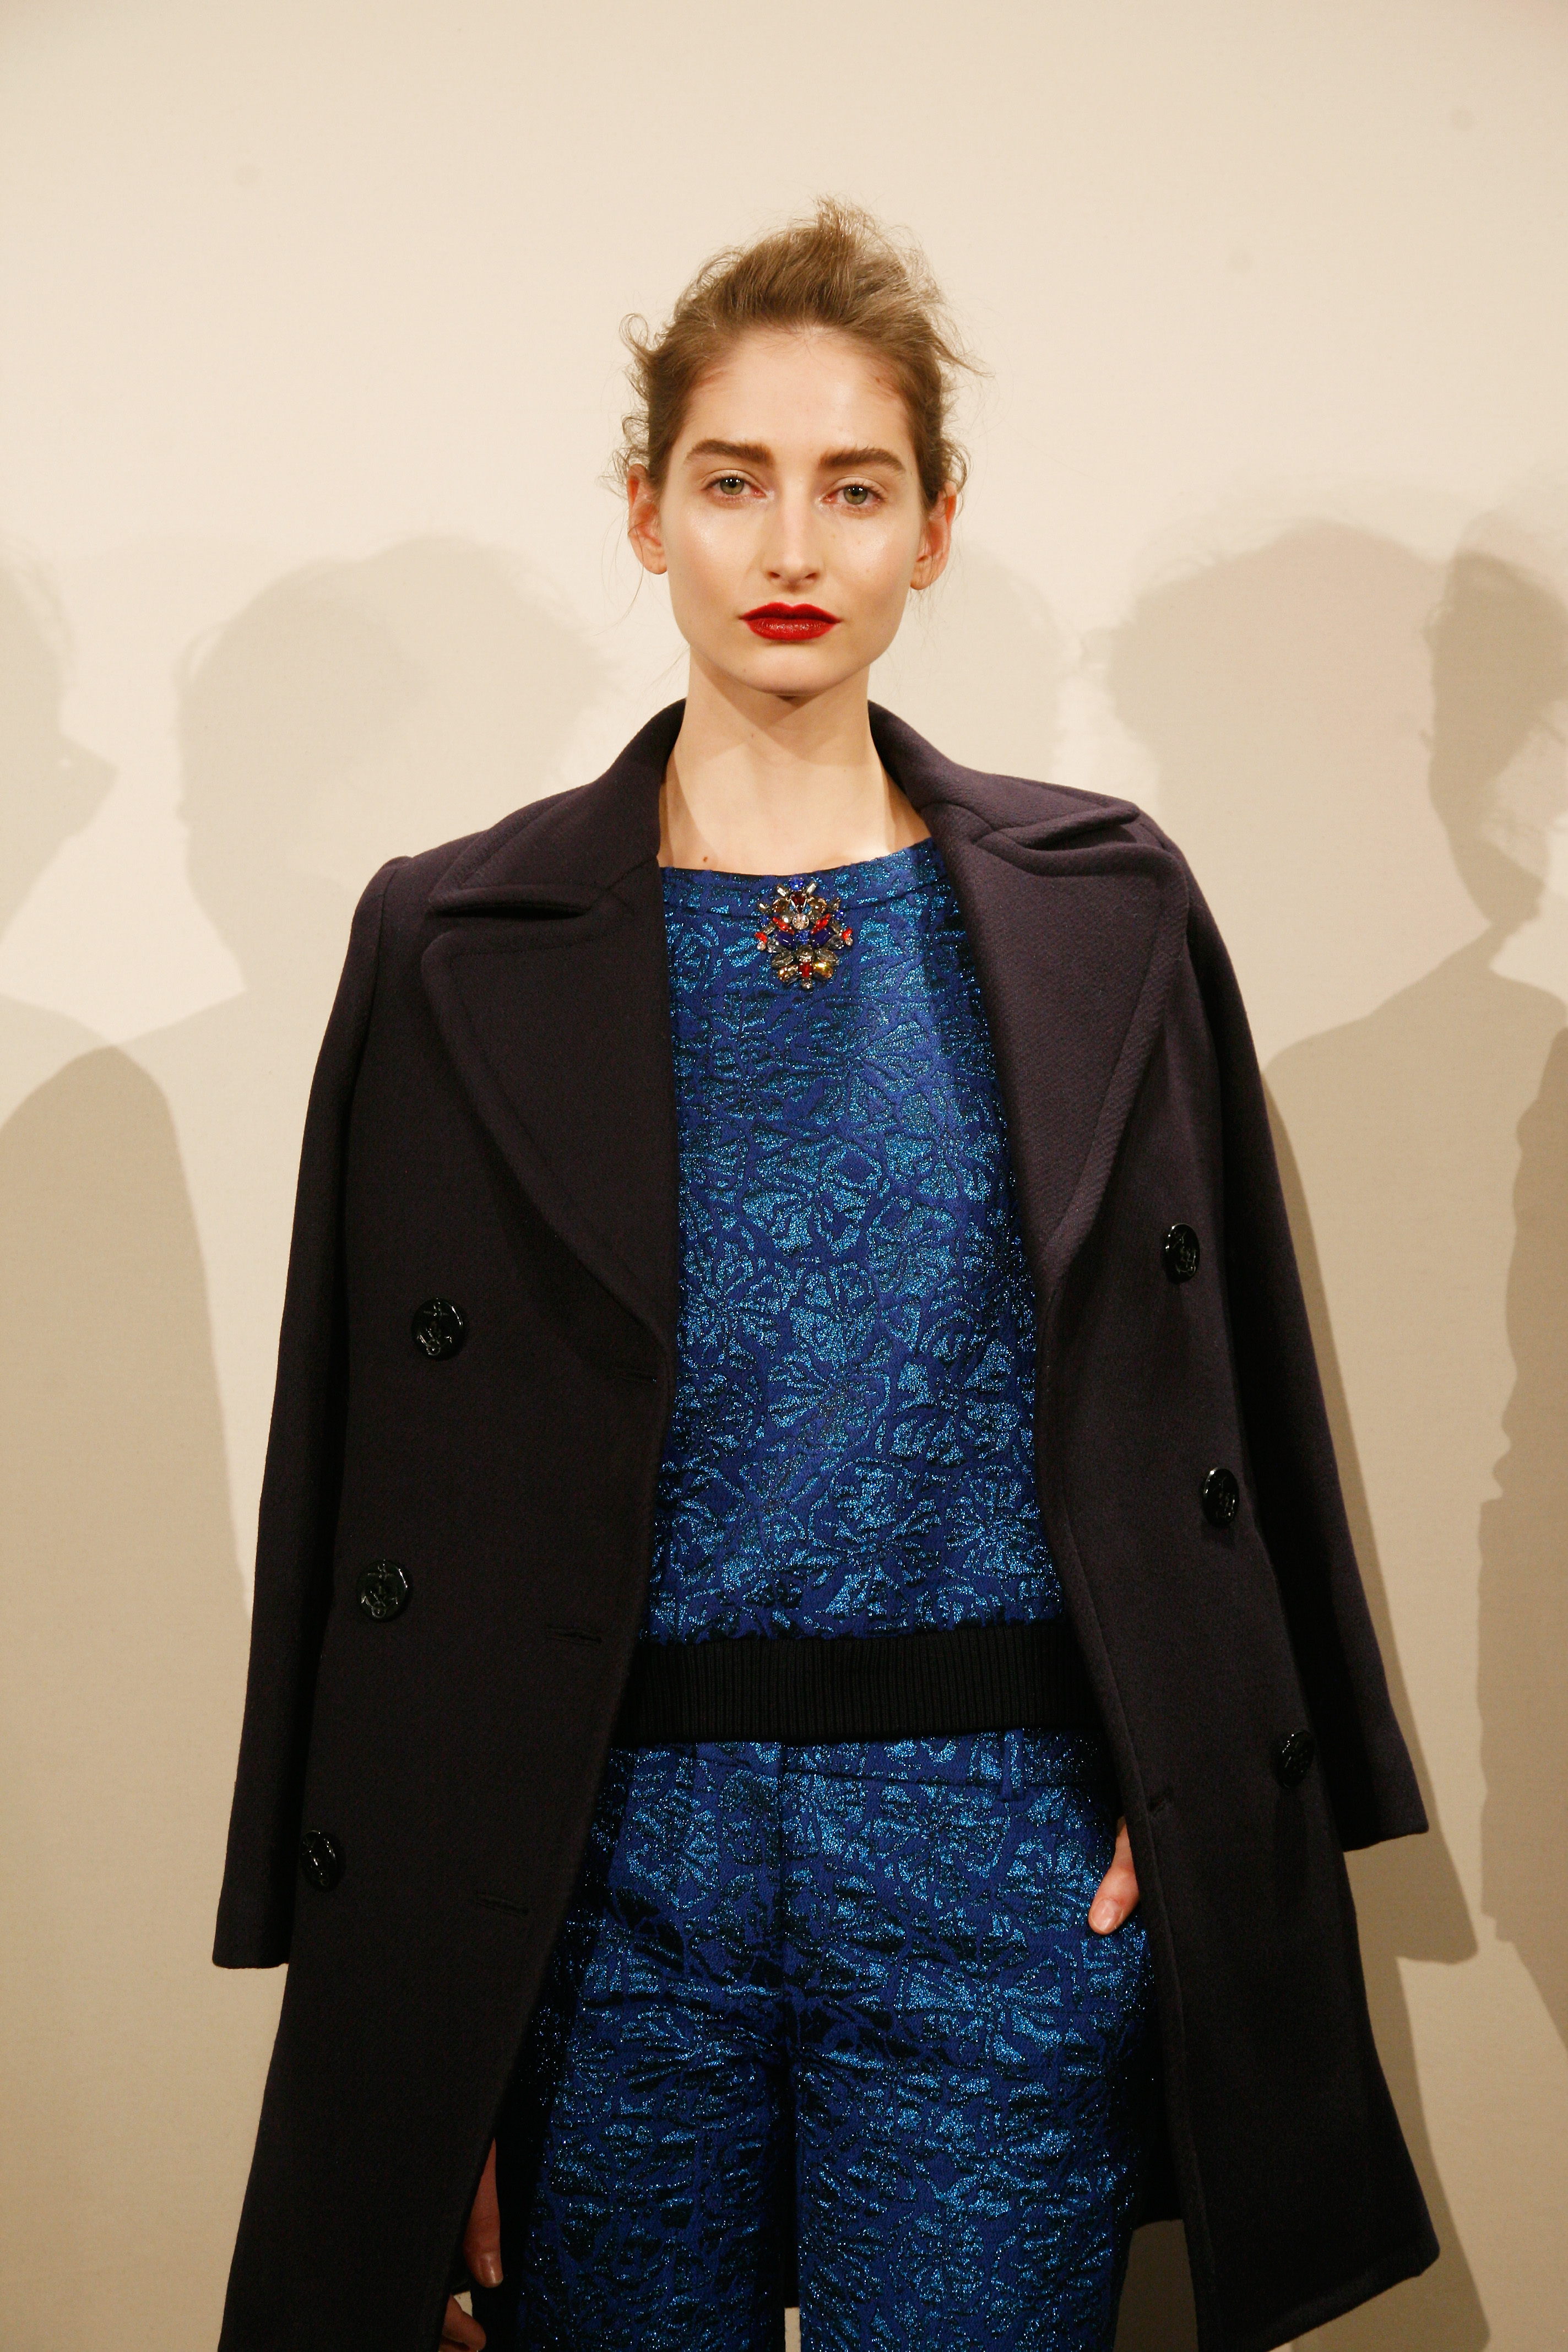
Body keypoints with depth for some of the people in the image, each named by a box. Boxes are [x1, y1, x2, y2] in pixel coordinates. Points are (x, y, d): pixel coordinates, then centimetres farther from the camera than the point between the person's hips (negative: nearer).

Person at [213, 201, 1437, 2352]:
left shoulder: (1107, 910, 4)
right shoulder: (460, 946, 2)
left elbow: (1229, 1401, 8)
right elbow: (377, 1503, 2)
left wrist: (1199, 1818, -1)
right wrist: (409, 2035, 0)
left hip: (1014, 1874, 0)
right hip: (607, 1873, 0)